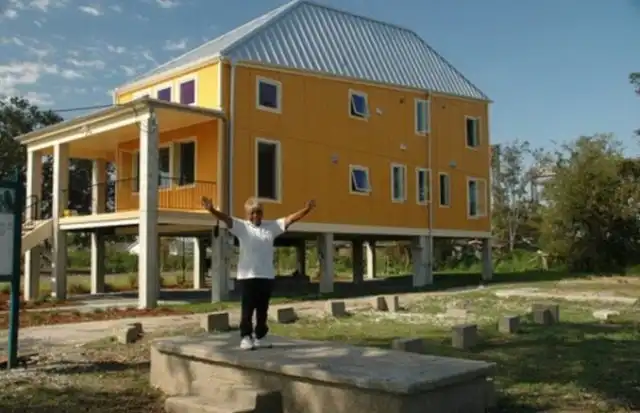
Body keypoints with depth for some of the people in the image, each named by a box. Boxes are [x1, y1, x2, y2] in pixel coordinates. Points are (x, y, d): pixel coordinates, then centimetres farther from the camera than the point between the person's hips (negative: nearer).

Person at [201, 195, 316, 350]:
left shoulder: (271, 226, 10)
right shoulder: (242, 226, -1)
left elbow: (290, 219, 5)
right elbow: (225, 218, -15)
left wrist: (307, 209, -6)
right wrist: (212, 210, -33)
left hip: (267, 275, 4)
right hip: (247, 275, -4)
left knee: (263, 308, 11)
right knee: (248, 308, 0)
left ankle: (260, 337, 21)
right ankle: (246, 337, 7)